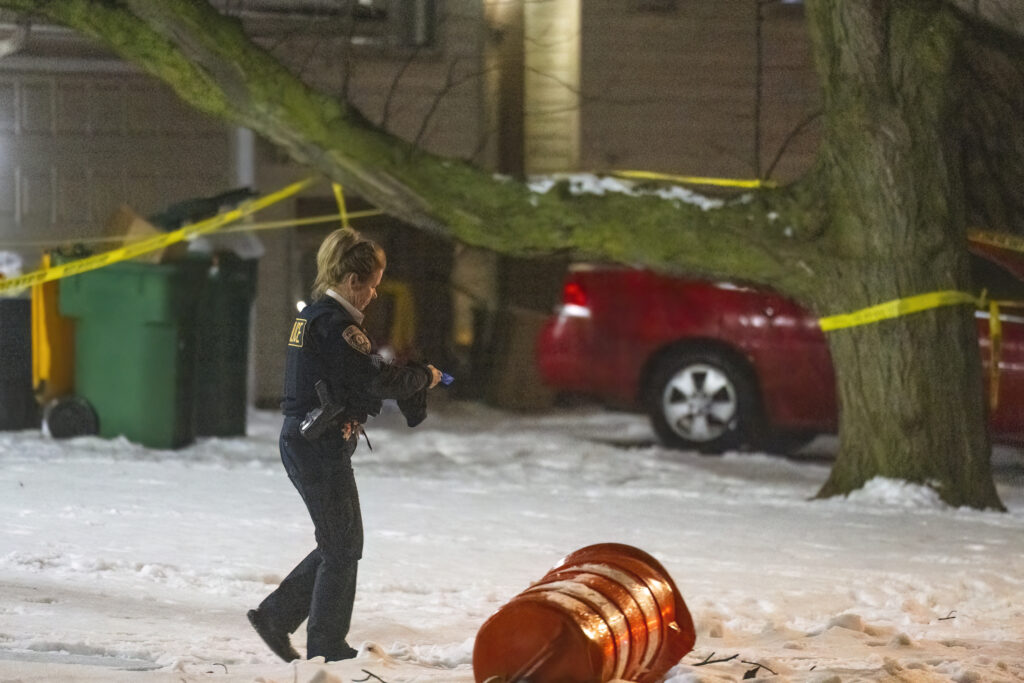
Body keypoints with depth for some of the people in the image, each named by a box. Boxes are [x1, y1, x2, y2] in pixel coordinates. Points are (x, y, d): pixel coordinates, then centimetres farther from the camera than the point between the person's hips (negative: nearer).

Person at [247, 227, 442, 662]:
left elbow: (352, 376, 14)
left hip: (301, 442, 10)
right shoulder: (335, 323, -17)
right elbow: (377, 379, -22)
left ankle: (274, 616, 19)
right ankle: (327, 647, 8)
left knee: (338, 545, 17)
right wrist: (424, 377, -6)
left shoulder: (312, 315, 14)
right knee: (343, 547, 1)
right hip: (322, 446, -10)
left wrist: (409, 379, 2)